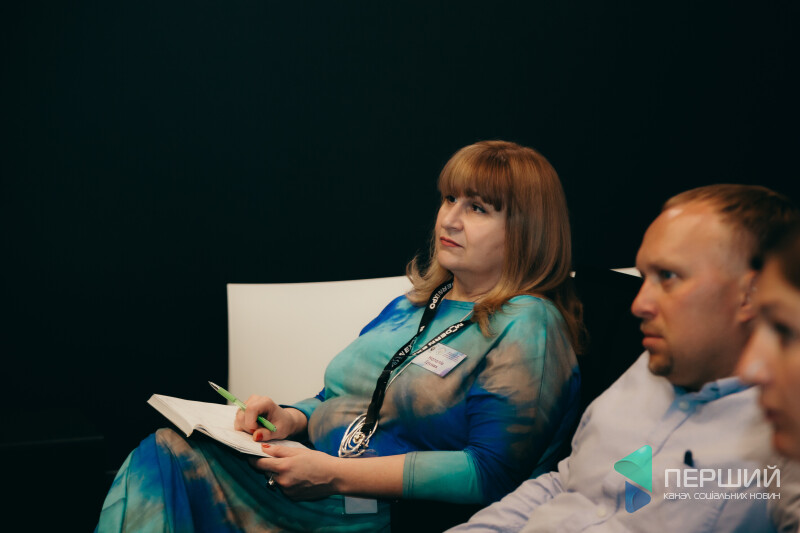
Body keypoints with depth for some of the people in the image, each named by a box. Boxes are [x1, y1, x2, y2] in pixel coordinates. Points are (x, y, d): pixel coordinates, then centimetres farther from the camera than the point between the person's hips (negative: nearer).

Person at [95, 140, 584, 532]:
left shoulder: (527, 327, -6)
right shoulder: (415, 303, 19)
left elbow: (489, 472, -17)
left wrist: (335, 474, -19)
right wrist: (294, 420, -2)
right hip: (310, 480, 8)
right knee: (165, 454, -17)